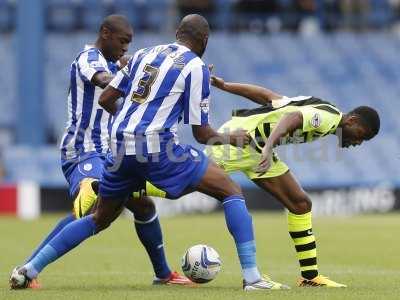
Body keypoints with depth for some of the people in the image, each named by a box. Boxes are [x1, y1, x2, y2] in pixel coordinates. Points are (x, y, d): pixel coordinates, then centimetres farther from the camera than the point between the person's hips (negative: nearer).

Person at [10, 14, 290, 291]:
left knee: (99, 219, 25)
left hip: (120, 148, 6)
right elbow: (201, 133, 1)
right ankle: (252, 277, -10)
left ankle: (29, 269, 21)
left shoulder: (143, 55, 18)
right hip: (157, 147, -6)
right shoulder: (196, 68, 2)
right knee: (232, 191, 2)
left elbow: (106, 99, 20)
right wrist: (231, 138, 19)